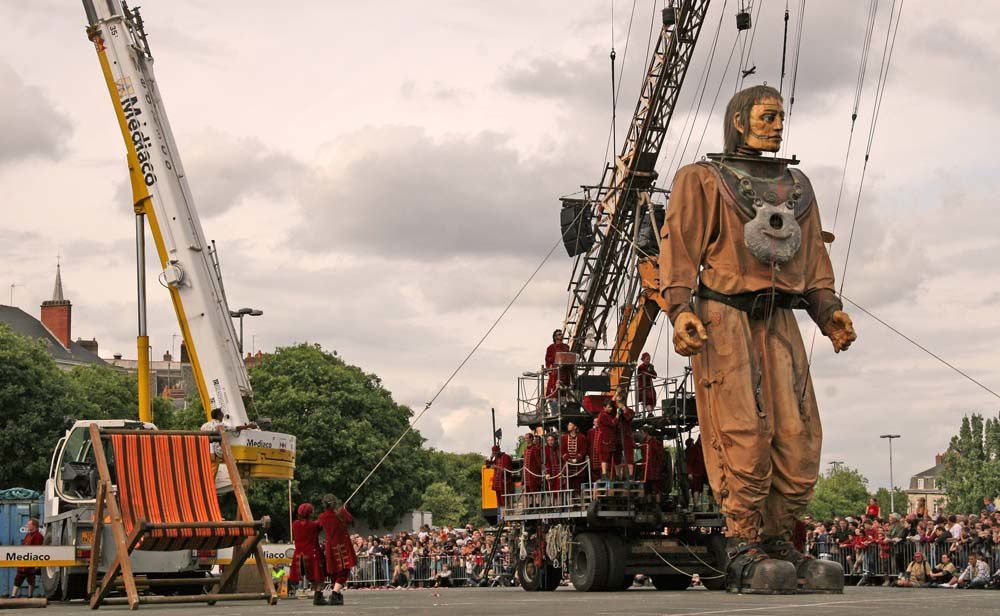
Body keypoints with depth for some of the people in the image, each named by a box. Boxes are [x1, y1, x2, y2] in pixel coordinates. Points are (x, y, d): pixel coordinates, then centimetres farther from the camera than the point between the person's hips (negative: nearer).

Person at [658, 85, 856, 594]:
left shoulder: (797, 188, 24)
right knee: (743, 437, -14)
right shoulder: (701, 179, 9)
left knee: (797, 439, -5)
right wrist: (680, 310, -15)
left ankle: (778, 547, 2)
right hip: (723, 316, -5)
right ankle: (745, 557, -13)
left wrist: (829, 313, 6)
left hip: (779, 323, 5)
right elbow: (678, 247, 0)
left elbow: (812, 260, 22)